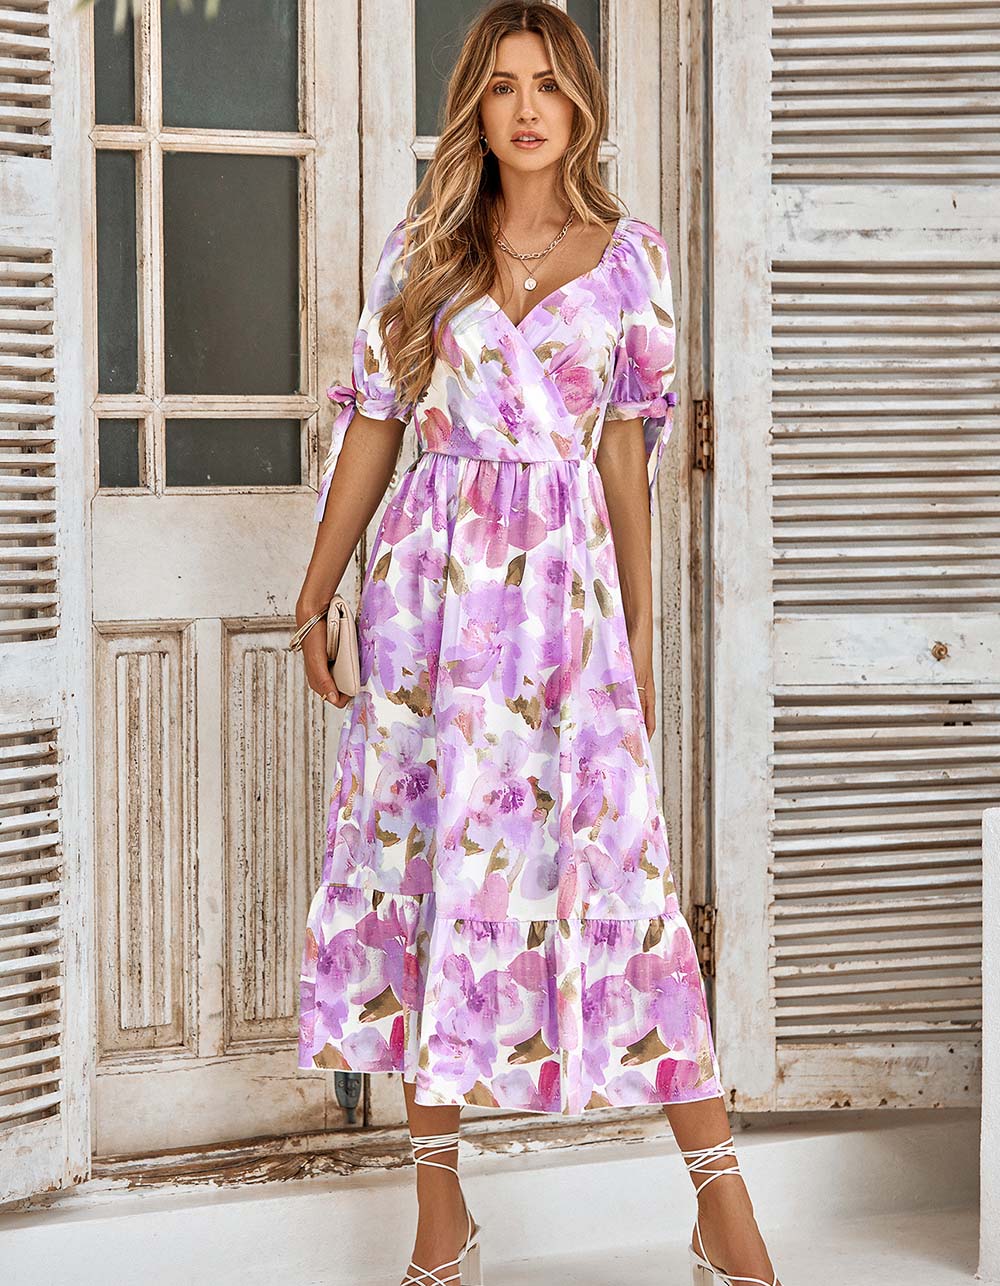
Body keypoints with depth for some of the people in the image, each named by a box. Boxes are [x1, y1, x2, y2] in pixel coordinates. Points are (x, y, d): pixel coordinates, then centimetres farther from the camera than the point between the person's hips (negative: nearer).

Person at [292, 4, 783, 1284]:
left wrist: (641, 622, 10)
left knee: (615, 861, -6)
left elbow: (626, 448, 10)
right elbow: (373, 421, 10)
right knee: (423, 854, 1)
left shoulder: (628, 255, 7)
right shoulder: (422, 248, 8)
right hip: (432, 580, 1)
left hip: (566, 582, -1)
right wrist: (315, 599, 9)